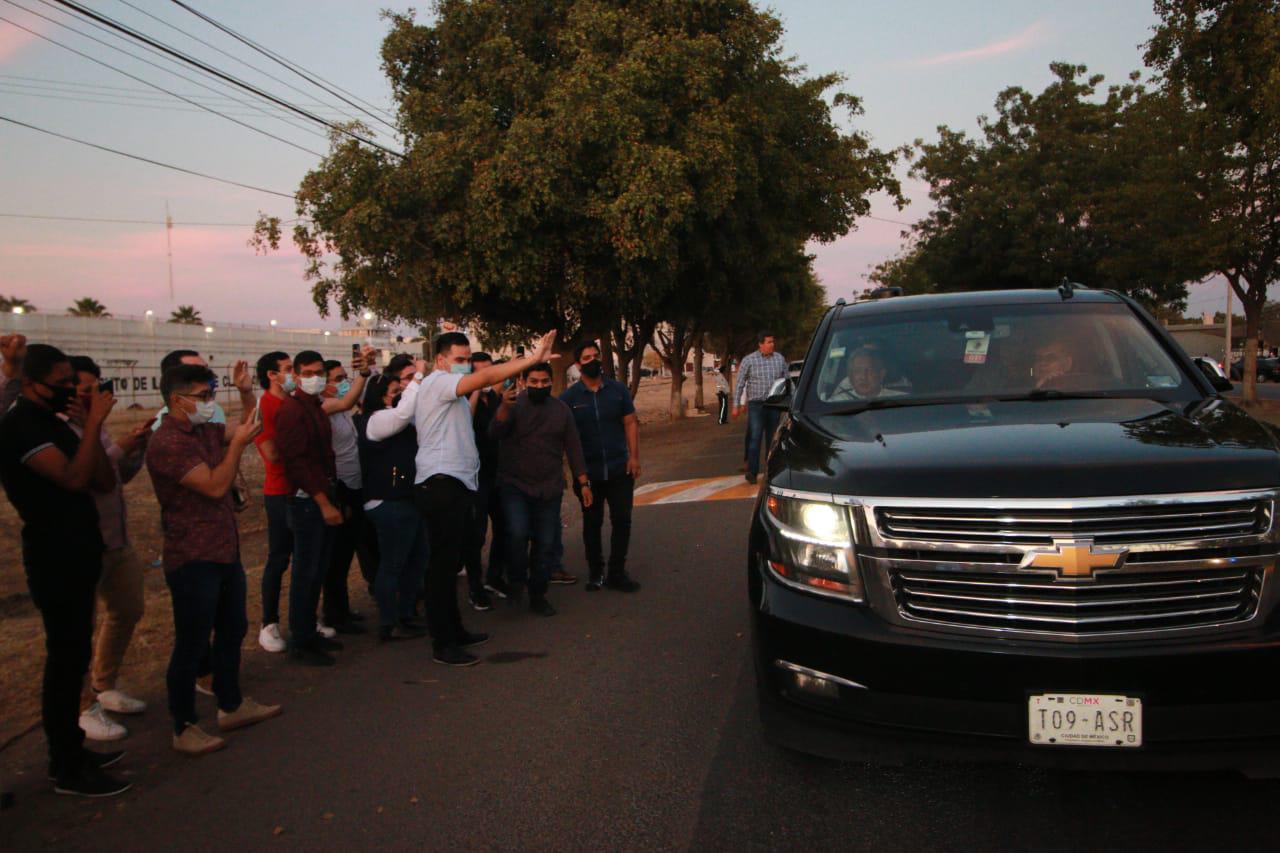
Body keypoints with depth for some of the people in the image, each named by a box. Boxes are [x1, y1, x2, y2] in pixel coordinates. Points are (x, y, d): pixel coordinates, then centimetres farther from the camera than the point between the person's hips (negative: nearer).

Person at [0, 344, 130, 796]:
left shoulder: (52, 421, 13)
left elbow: (104, 481, 7)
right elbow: (73, 478, -28)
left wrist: (94, 426, -4)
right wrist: (94, 422, -23)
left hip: (77, 555, 9)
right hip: (54, 560, -9)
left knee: (73, 656, 15)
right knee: (66, 659, -3)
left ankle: (69, 749, 27)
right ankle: (68, 770, 7)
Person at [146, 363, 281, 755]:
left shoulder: (204, 430, 7)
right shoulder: (167, 443, -20)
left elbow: (247, 428, 20)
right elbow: (216, 486, -25)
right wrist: (237, 445, -18)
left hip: (225, 551, 10)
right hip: (193, 560, -10)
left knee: (232, 630, 20)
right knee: (191, 644, 1)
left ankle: (232, 706, 35)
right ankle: (184, 727, 15)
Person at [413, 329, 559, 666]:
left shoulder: (449, 392, 23)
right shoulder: (436, 382, -10)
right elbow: (485, 377, -25)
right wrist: (533, 357, -28)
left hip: (454, 485, 11)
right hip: (441, 484, -11)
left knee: (450, 562, 16)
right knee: (443, 564, -7)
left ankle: (453, 630, 26)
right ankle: (443, 645, -3)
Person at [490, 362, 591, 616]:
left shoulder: (561, 409, 6)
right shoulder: (515, 405, -4)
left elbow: (573, 447, 11)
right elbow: (495, 433, -20)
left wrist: (583, 483, 7)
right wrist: (504, 408, -39)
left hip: (549, 488, 3)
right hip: (514, 485, -3)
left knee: (546, 544, 4)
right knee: (517, 533, -22)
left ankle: (538, 596, 20)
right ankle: (516, 583, 3)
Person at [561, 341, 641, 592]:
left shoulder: (618, 390, 1)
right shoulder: (569, 397, -3)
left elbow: (630, 423, 1)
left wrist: (634, 456, -7)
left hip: (620, 469, 1)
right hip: (588, 472, -1)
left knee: (622, 520, 2)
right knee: (592, 523, 9)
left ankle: (617, 573, 14)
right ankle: (595, 573, 23)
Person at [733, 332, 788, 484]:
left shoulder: (780, 359, 7)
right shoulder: (749, 360, -1)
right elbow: (740, 384, 0)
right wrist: (736, 405, -4)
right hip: (756, 405, -3)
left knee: (773, 439, 9)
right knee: (754, 438, -8)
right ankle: (752, 471, -4)